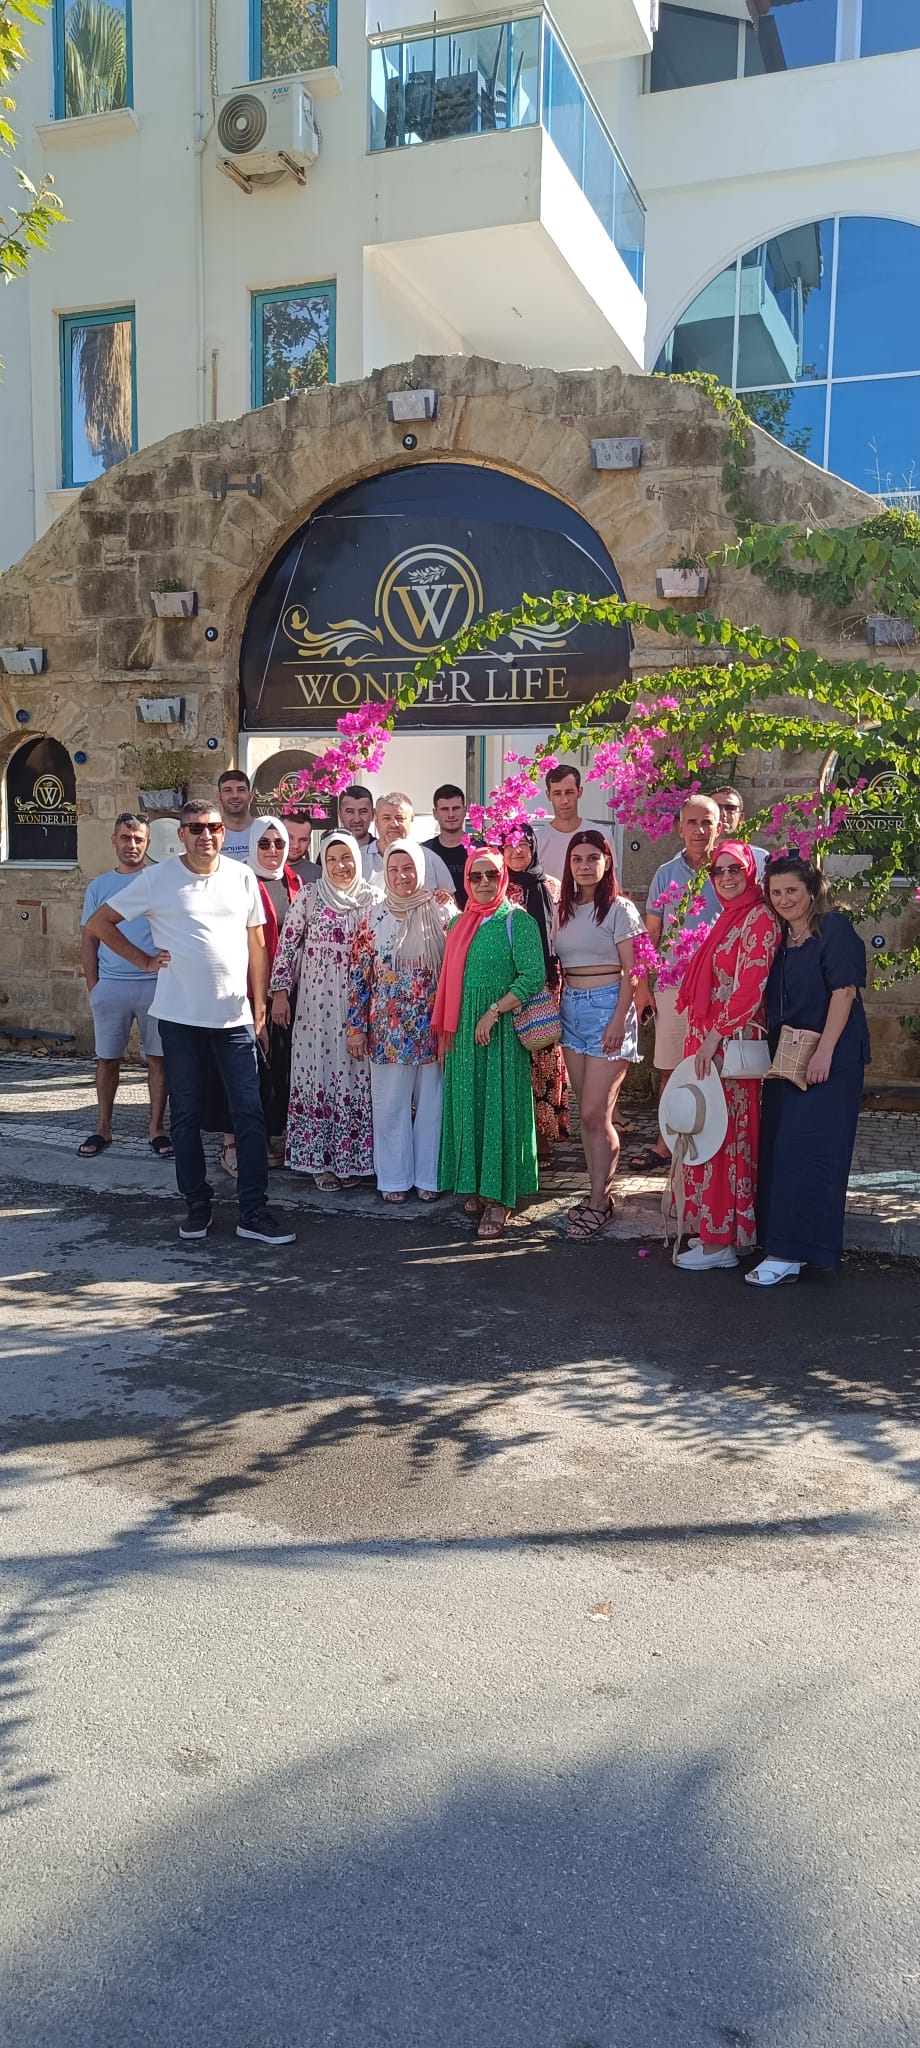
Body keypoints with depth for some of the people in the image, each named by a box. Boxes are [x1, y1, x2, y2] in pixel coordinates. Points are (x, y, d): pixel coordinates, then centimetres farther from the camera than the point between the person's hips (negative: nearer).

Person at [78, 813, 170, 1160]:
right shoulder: (99, 886, 9)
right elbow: (89, 940, 10)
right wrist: (93, 986, 2)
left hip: (155, 984, -1)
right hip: (110, 985, 2)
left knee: (157, 1058, 2)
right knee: (107, 1059, 7)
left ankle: (156, 1129, 11)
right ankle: (103, 1129, 17)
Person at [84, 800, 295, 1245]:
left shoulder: (242, 876, 6)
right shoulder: (157, 879, -2)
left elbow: (256, 945, 11)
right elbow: (99, 923, 5)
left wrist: (260, 1005, 7)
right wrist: (145, 961, 0)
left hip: (234, 1017, 1)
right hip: (180, 1017, -1)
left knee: (249, 1113, -2)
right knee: (187, 1115, 8)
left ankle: (254, 1212, 4)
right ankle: (197, 1204, 21)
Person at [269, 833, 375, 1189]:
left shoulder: (372, 899, 4)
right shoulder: (309, 896, 0)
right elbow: (287, 944, 0)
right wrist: (280, 992, -6)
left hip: (359, 1005, 1)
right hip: (315, 1005, -1)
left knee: (355, 1075, 3)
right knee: (317, 1074, 2)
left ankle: (352, 1158, 15)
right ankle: (320, 1160, 12)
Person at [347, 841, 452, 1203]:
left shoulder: (441, 914, 1)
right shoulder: (374, 917, 1)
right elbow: (359, 975, 2)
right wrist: (356, 1027, -1)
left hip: (432, 1027, 0)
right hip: (387, 1029, 0)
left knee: (431, 1101, 8)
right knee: (390, 1103, 7)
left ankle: (428, 1176, 20)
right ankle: (394, 1177, 18)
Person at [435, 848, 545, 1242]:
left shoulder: (517, 921, -6)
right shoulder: (459, 924, 12)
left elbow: (533, 976, -14)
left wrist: (493, 1012, -18)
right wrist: (445, 1030, 12)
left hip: (501, 1029, -6)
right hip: (463, 1031, 6)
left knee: (500, 1109, -4)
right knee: (468, 1105, 9)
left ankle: (499, 1200, 0)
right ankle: (476, 1186, 20)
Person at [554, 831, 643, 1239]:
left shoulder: (619, 908, -5)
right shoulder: (564, 910, 12)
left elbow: (631, 972, -8)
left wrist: (619, 1020, -16)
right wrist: (557, 1009, 6)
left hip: (608, 1006, -6)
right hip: (572, 1008, 6)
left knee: (595, 1113, -8)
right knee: (586, 1112, 9)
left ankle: (598, 1202, 3)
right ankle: (598, 1194, 19)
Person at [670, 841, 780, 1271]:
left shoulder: (759, 920, -11)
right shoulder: (727, 918, 16)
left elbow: (749, 987, -19)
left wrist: (714, 1037, -22)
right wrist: (701, 1039, 12)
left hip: (731, 1043, -9)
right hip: (708, 1041, 9)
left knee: (724, 1134, -5)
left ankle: (719, 1242, 2)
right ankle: (715, 1230, 21)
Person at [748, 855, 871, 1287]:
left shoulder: (835, 929, -8)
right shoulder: (778, 938, 13)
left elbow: (844, 991, -15)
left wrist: (824, 1052, -21)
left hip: (828, 1059, -8)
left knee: (805, 1149, -8)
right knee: (778, 1149, 10)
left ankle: (791, 1252, -4)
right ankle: (784, 1244, 22)